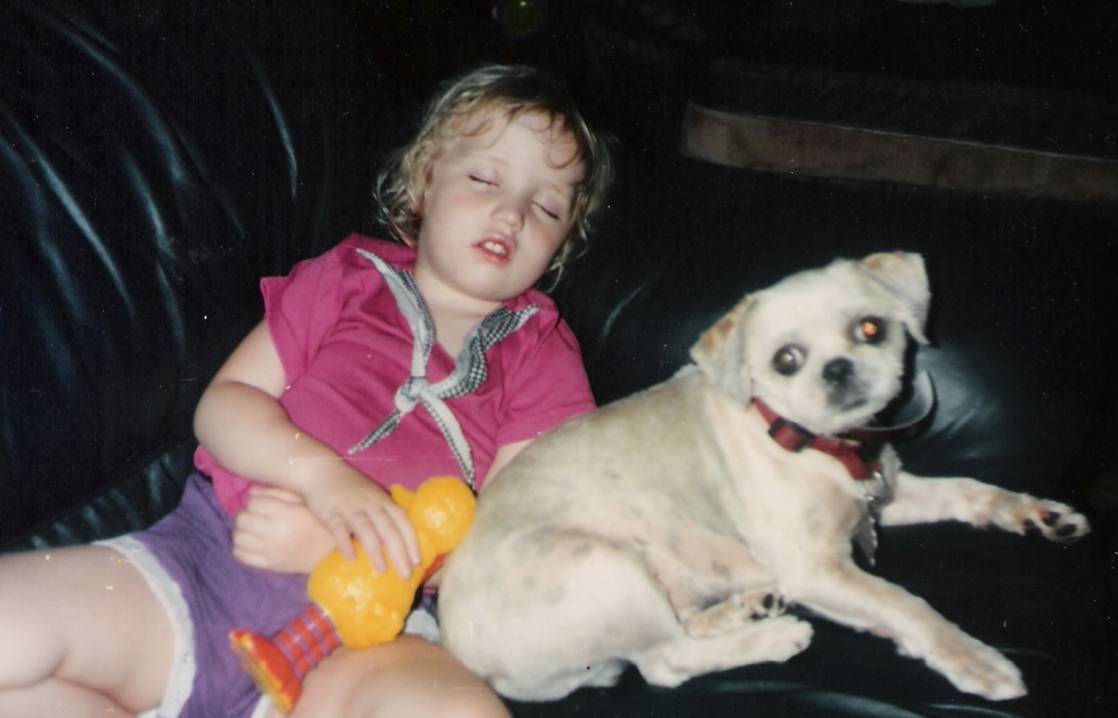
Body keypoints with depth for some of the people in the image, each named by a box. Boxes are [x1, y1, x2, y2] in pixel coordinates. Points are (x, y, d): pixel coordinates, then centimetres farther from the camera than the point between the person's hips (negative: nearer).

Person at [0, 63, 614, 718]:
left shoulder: (543, 355, 13)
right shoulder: (350, 278, 17)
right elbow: (223, 402, 9)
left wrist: (335, 544, -12)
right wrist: (321, 473, -13)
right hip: (203, 556, 1)